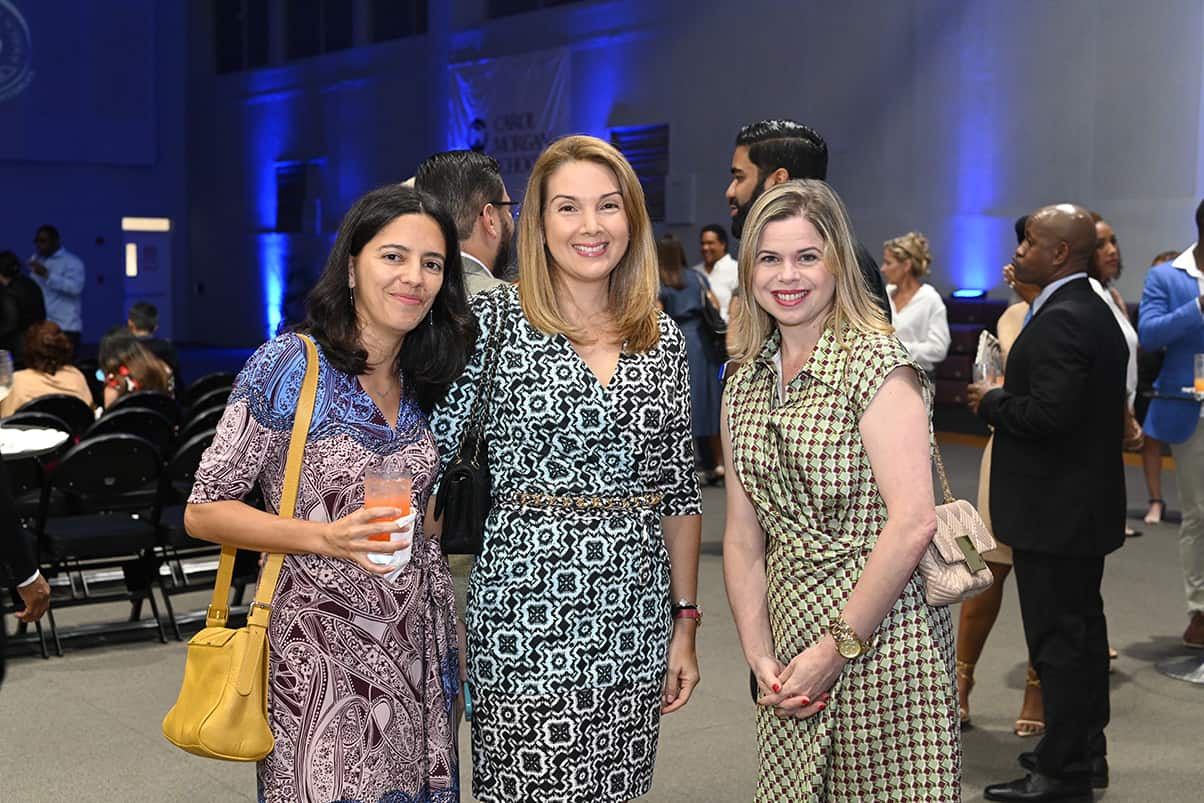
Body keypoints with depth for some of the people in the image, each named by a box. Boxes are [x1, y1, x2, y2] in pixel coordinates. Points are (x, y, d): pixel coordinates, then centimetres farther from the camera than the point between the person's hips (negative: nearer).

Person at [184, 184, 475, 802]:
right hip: (319, 656, -5)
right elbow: (204, 511, -10)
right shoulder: (287, 366, -11)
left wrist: (450, 653, 14)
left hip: (417, 653, 5)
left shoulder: (425, 382, 6)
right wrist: (326, 537, -22)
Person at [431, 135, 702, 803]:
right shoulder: (494, 320, -5)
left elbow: (679, 491, 11)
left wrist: (685, 623, 10)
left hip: (635, 615, 4)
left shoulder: (663, 338, 7)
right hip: (525, 609, -4)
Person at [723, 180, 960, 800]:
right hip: (791, 632, 6)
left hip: (881, 638, -6)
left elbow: (912, 523, -18)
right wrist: (759, 655, -1)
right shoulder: (744, 386, 9)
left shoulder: (877, 365, -11)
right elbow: (742, 537, 9)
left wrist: (839, 646, -15)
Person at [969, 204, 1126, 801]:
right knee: (1081, 628, 17)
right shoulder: (1094, 311, 12)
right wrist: (1006, 395, 10)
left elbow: (1048, 413, -28)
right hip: (1085, 500, 11)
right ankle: (1085, 748, 29)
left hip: (1055, 508, -11)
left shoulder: (1060, 321, -20)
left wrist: (991, 401, -12)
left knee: (1057, 636, -2)